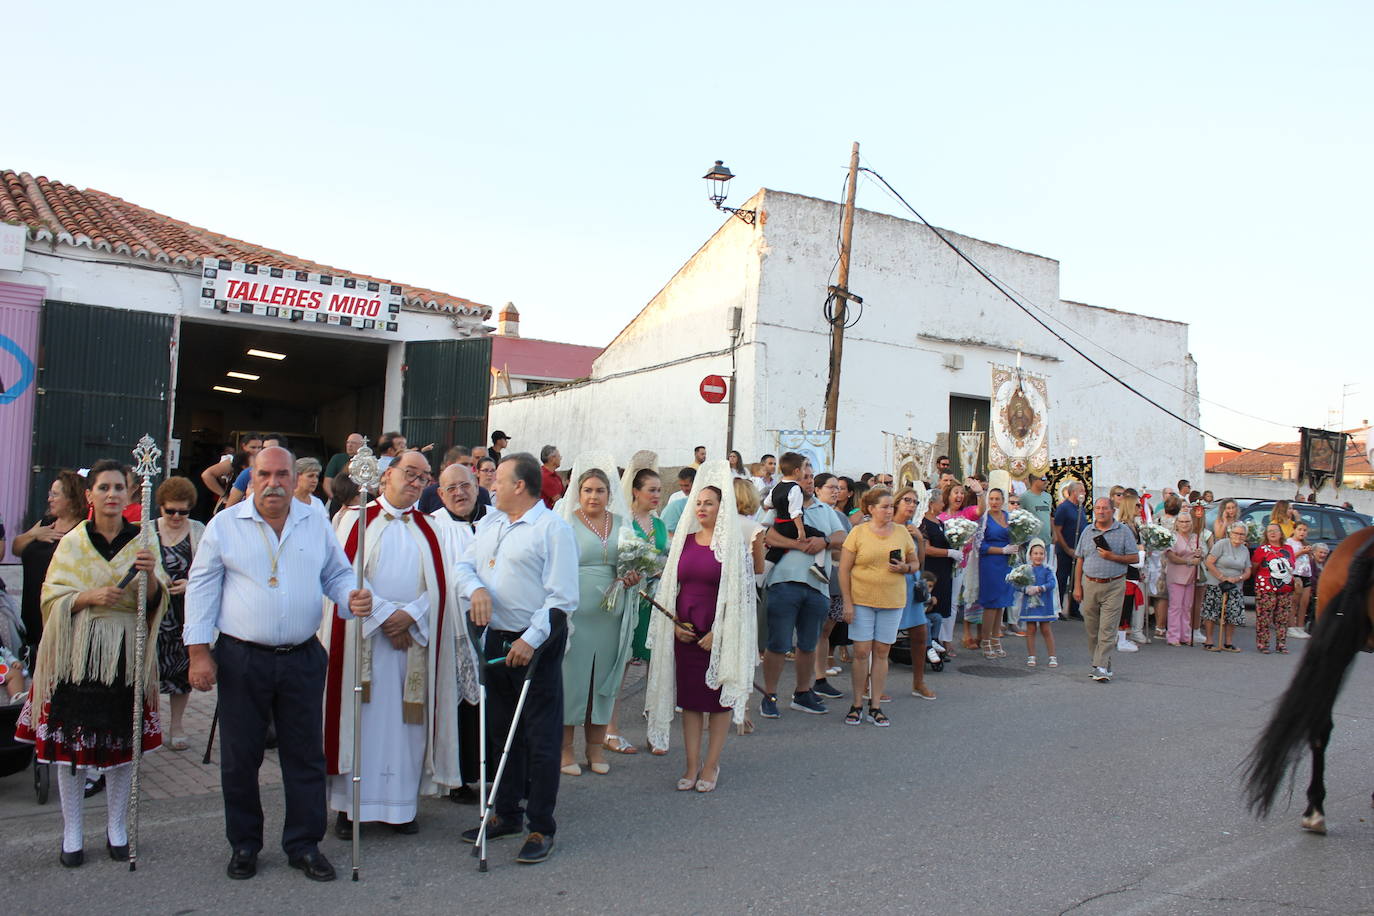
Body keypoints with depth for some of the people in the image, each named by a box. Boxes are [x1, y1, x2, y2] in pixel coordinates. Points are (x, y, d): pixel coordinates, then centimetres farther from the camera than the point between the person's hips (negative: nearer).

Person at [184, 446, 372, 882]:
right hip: (242, 660, -1)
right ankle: (244, 844, 25)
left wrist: (352, 598, -10)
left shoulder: (316, 524, 7)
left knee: (306, 755, 7)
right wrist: (199, 651, -5)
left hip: (302, 659, 2)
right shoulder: (225, 526, 1)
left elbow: (338, 575, 13)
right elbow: (202, 588, 0)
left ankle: (304, 844, 20)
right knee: (239, 758, 8)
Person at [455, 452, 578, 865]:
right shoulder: (490, 523, 12)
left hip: (537, 643, -7)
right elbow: (464, 565, 13)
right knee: (501, 730, 17)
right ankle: (507, 815, 31)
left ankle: (541, 827, 11)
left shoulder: (553, 528, -11)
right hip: (496, 638, 8)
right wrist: (475, 588, -9)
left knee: (541, 737, 0)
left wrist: (531, 639, -21)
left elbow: (562, 597, -15)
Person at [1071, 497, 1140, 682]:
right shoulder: (1087, 532, 12)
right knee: (1091, 628, 8)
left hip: (1114, 585, -4)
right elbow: (1079, 561, 13)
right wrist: (1077, 586, 7)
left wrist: (1112, 557, -14)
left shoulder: (1123, 531, 2)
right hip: (1090, 584, 4)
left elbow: (1133, 558, 0)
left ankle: (1101, 668, -8)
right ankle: (1103, 663, 22)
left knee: (1107, 628, -8)